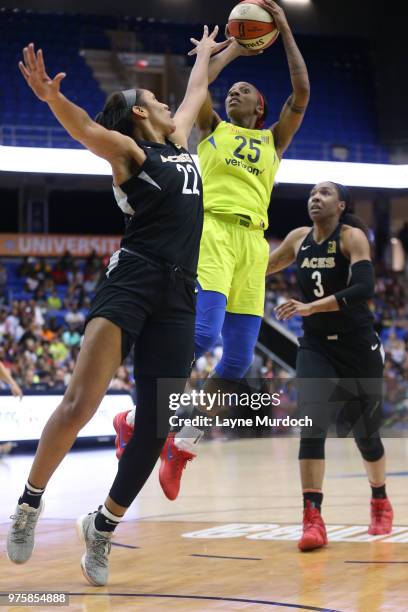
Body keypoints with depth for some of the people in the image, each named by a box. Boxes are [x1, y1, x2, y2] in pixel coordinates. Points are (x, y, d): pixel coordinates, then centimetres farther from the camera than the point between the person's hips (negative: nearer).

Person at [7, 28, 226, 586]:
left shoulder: (178, 142, 23)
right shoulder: (128, 152, 3)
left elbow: (197, 92, 42)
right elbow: (85, 129, -18)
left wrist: (206, 52, 55)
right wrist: (52, 97, -37)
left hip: (178, 295, 7)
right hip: (132, 280, -7)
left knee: (156, 427, 3)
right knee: (80, 402, -22)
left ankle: (102, 527, 20)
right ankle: (30, 502, -4)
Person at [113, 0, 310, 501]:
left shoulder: (273, 140, 24)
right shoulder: (213, 129, 20)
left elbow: (301, 94, 11)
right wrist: (232, 48, 15)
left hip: (252, 242, 4)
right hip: (213, 229, -4)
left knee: (238, 358, -2)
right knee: (203, 333, -25)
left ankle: (183, 444, 10)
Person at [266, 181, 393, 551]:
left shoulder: (352, 237, -13)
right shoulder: (298, 239, 4)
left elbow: (363, 288, -28)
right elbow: (262, 267, 20)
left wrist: (310, 307, -36)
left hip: (357, 345, -3)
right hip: (315, 345, 3)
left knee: (364, 431, 9)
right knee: (312, 425, -16)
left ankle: (381, 503, 36)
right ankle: (313, 520, -18)